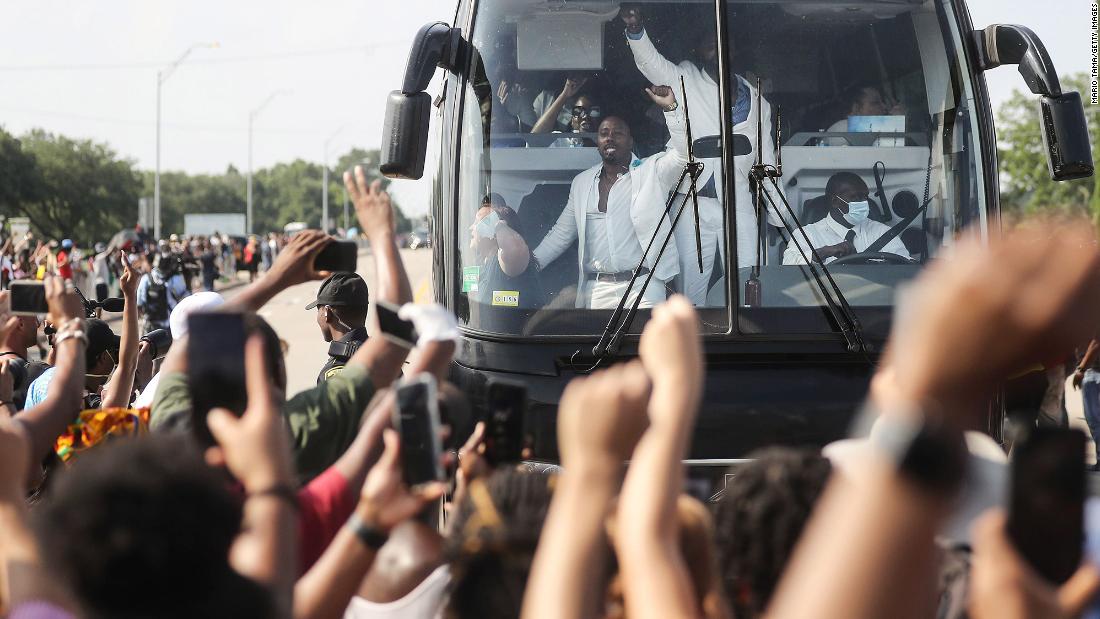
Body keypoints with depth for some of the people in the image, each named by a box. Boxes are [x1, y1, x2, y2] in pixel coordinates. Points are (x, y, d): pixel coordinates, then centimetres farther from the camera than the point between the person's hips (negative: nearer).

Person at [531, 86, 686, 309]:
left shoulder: (651, 171, 6)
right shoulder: (582, 182, 18)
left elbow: (683, 153, -10)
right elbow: (562, 232, 24)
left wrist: (670, 107, -18)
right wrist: (532, 262, 15)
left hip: (642, 286, -3)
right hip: (596, 289, 3)